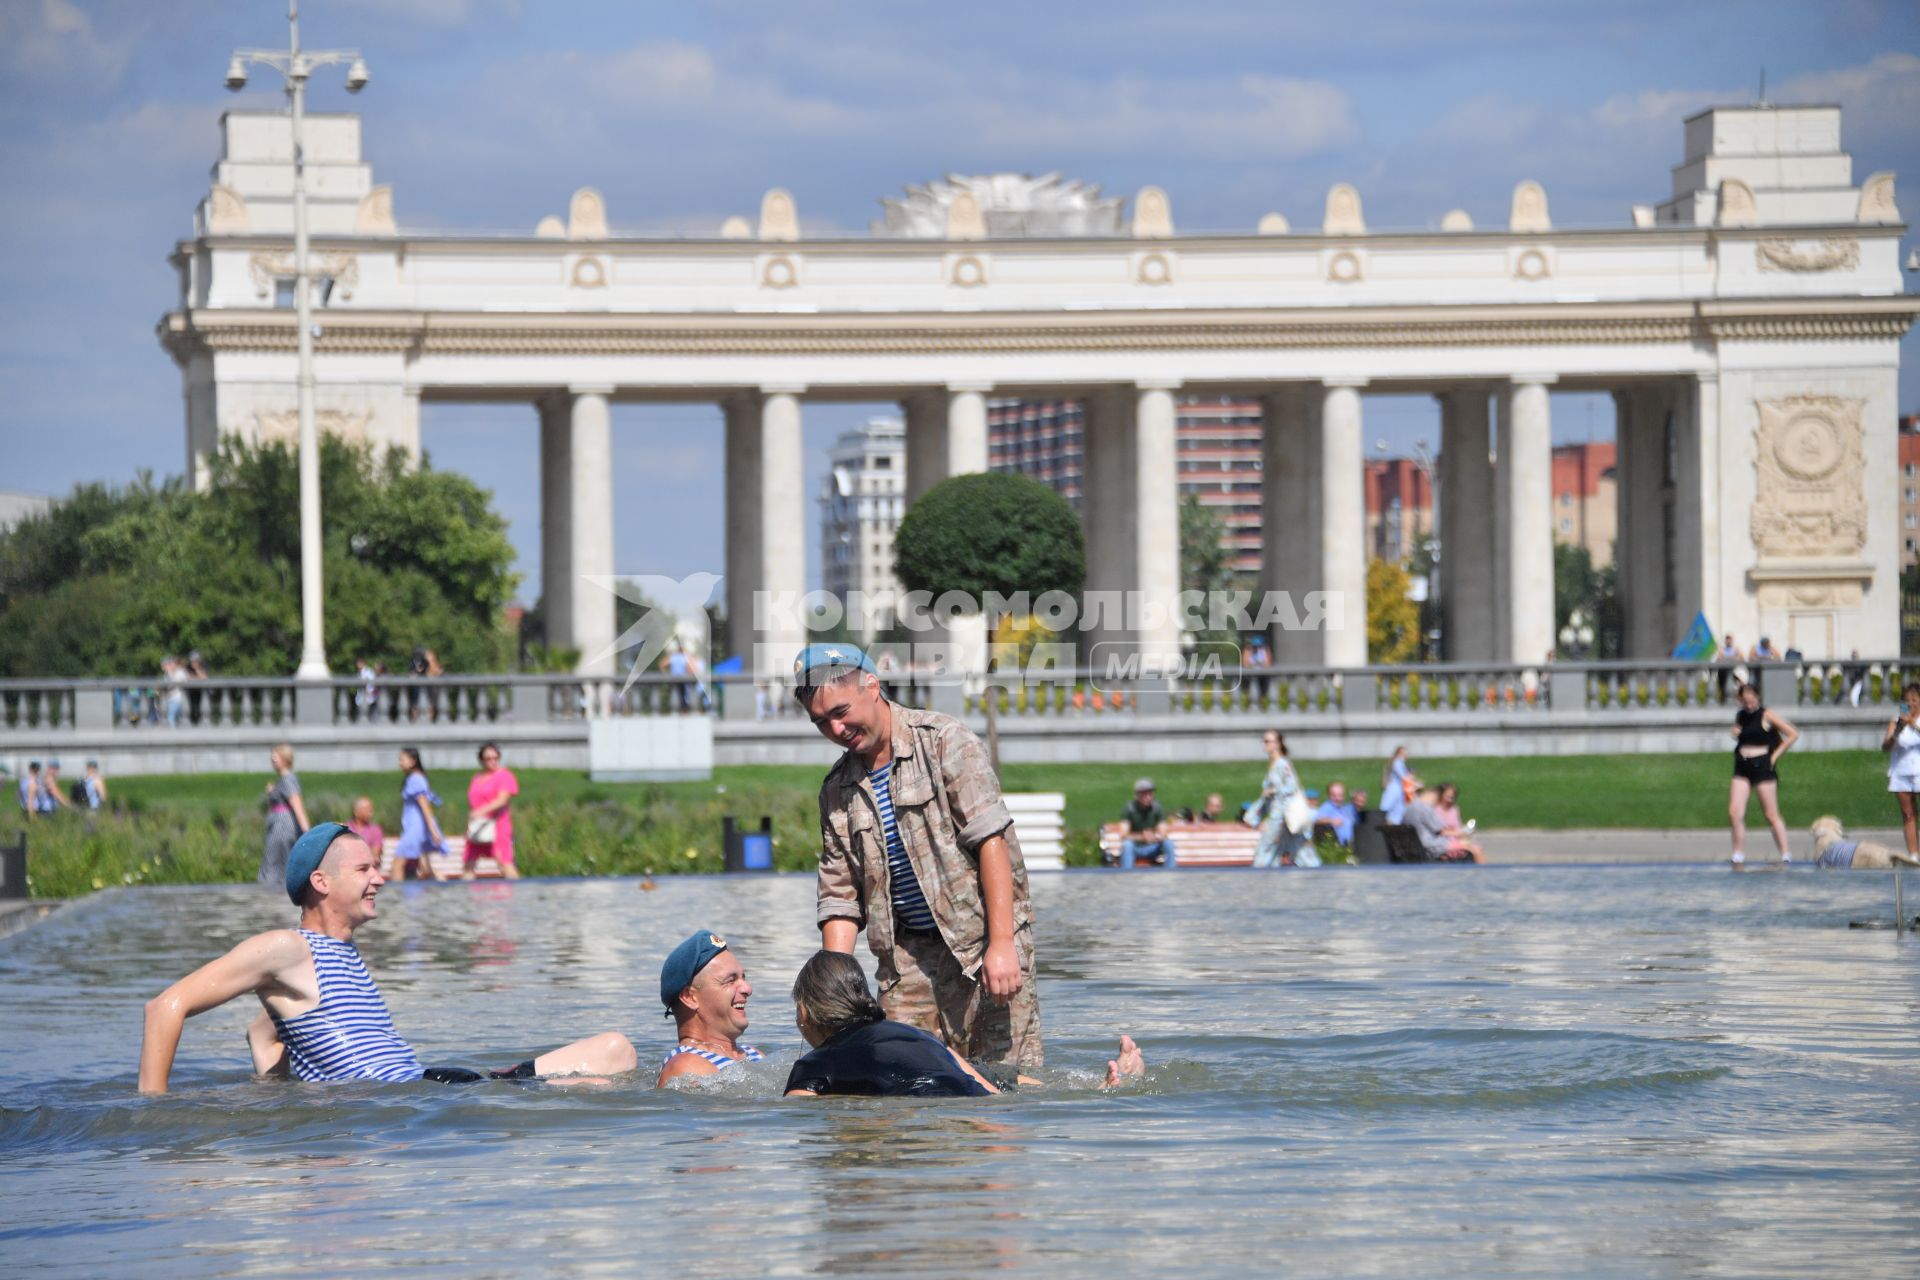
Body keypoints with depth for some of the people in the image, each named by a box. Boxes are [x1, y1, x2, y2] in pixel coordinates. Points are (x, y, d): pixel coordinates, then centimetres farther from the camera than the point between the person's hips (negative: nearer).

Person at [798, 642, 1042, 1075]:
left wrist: (1002, 943, -19)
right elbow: (840, 899, 13)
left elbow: (991, 839, -11)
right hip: (909, 954, 5)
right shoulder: (838, 789, 13)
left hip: (983, 939, -5)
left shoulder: (945, 741, -4)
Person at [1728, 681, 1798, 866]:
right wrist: (1735, 735, 5)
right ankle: (1738, 856, 1)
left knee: (1771, 815, -3)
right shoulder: (1739, 716, 11)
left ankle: (1785, 855, 3)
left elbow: (1793, 734, -5)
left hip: (1762, 766, -5)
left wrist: (1775, 755, -8)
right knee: (1734, 813, -6)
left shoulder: (1767, 716, -5)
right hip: (1742, 768, 5)